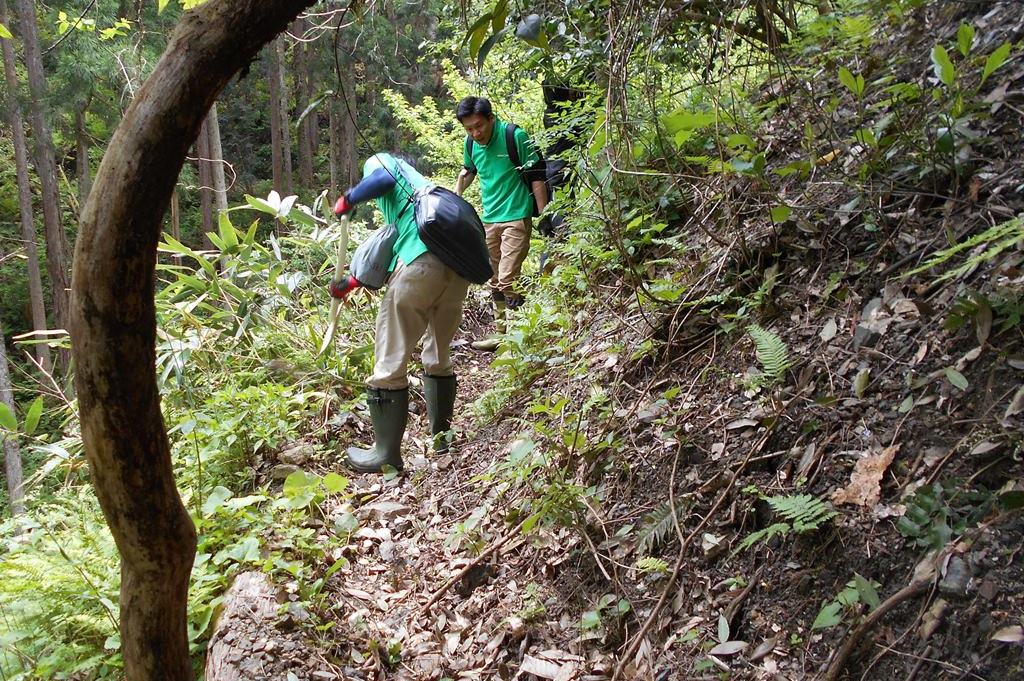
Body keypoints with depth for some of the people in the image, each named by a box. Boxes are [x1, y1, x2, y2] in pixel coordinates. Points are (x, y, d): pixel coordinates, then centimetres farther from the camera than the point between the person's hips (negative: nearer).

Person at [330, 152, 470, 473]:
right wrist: (350, 285, 43)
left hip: (423, 261, -7)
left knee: (390, 363, 3)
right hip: (458, 261, 8)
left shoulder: (379, 162, 20)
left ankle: (386, 455, 10)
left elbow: (382, 180, -8)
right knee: (438, 357, 24)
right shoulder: (415, 181, 39)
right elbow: (388, 257, 39)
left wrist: (347, 200, 10)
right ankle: (440, 437, 32)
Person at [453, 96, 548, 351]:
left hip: (516, 218, -6)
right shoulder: (471, 143, 2)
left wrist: (544, 215, -13)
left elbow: (537, 177, -11)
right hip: (489, 219, 7)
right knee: (495, 281, 12)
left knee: (508, 280, -14)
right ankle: (501, 333, 23)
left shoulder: (515, 136, -15)